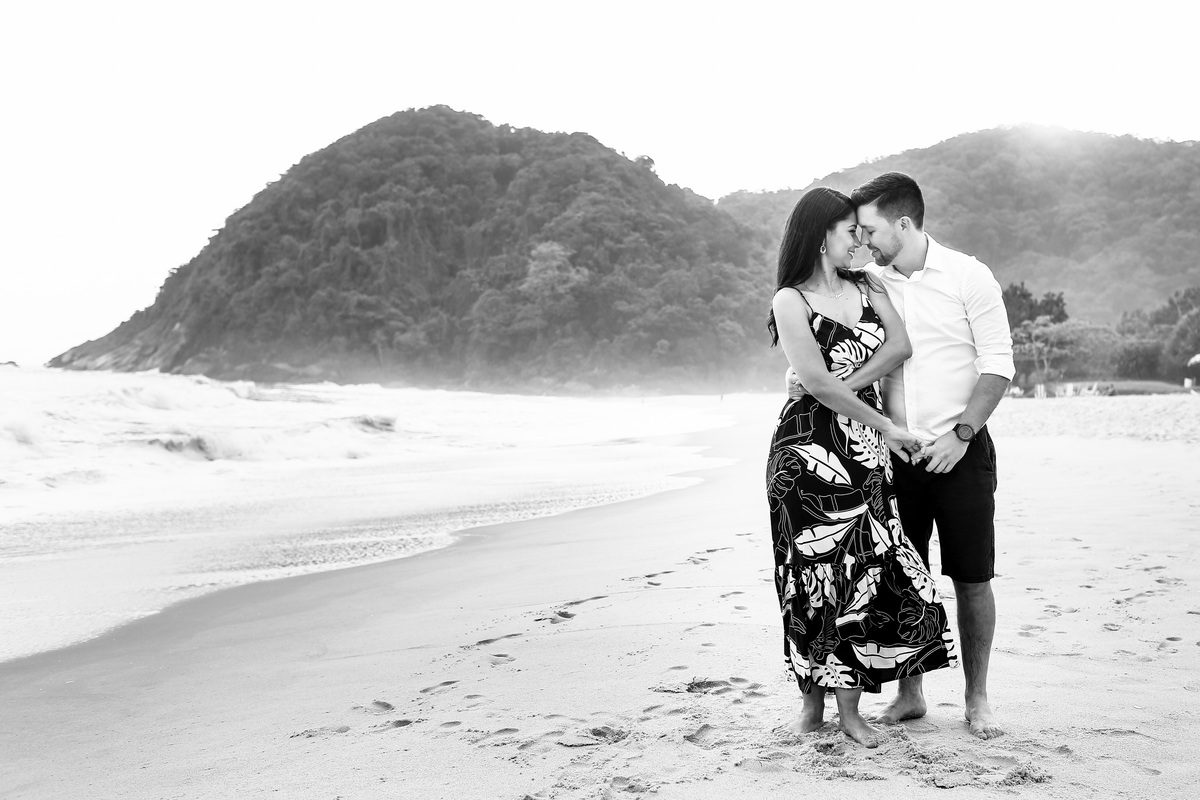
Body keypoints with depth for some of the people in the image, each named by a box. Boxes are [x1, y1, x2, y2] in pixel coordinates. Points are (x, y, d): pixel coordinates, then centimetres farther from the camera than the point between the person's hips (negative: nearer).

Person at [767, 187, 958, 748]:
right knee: (815, 574, 0)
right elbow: (819, 385, -11)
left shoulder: (867, 288, 14)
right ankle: (813, 702, 14)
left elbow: (900, 345, -2)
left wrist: (846, 383, -14)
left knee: (863, 570, -1)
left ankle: (850, 707, 8)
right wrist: (886, 428, -8)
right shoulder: (790, 301, -4)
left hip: (865, 450, 4)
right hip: (809, 449, -4)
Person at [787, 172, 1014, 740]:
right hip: (896, 455, 3)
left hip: (961, 453, -3)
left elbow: (998, 363, -6)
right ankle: (909, 695, 20)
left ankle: (977, 700, 16)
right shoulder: (868, 282, 5)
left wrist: (961, 434, -14)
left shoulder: (967, 276, -5)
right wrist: (800, 372, -7)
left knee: (971, 579, 3)